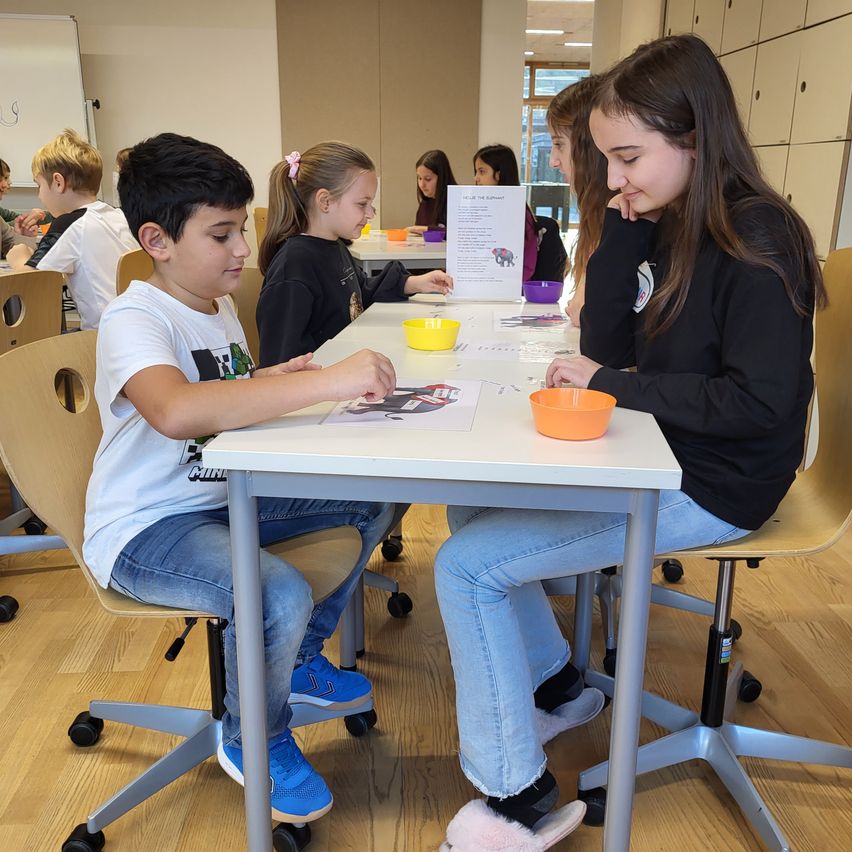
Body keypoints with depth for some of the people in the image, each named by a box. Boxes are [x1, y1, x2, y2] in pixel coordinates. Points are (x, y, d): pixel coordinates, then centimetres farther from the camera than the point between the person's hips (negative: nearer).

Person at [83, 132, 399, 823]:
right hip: (145, 530, -9)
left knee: (377, 499, 8)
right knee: (281, 594, -34)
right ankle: (253, 742, 1)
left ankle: (300, 659, 23)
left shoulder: (220, 306, 8)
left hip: (225, 498, 9)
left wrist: (272, 379, -1)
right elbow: (176, 411, -44)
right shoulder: (134, 319, -21)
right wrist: (326, 382, -45)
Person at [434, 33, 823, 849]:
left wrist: (611, 384, -22)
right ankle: (548, 674, 26)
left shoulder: (758, 242, -19)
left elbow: (760, 403, -24)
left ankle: (512, 785, 2)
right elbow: (606, 343, 1)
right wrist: (625, 224, -7)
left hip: (706, 490, -9)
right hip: (652, 455, 9)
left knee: (466, 565, -15)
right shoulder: (665, 222, 5)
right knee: (470, 499, 13)